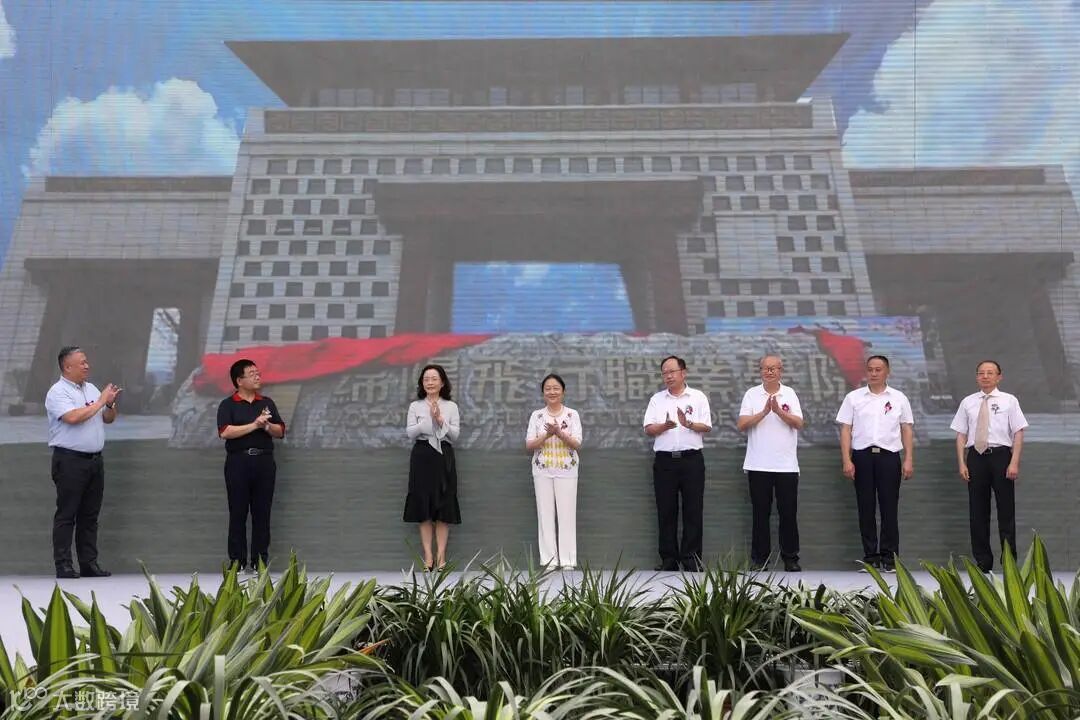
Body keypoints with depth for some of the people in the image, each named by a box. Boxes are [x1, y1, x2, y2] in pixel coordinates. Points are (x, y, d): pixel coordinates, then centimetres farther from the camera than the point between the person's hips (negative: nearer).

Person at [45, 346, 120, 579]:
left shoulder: (92, 389, 15)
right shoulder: (58, 392, -7)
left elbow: (108, 419, 18)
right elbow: (73, 417, -23)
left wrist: (111, 403, -2)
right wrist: (100, 401, -13)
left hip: (95, 460, 7)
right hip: (70, 461, -7)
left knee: (90, 515, 9)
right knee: (66, 514, -3)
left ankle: (89, 563, 14)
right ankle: (63, 565, 1)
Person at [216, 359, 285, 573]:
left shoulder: (267, 403, 12)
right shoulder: (228, 405, 0)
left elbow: (280, 432, 10)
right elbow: (225, 432, -14)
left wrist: (267, 426, -11)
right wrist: (255, 425, -15)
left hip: (265, 461, 3)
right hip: (238, 462, -3)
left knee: (262, 512, 4)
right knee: (238, 513, 2)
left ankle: (260, 559, 11)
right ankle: (237, 561, 8)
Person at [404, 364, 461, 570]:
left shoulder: (451, 406, 6)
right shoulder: (415, 406, 5)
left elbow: (455, 434, -1)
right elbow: (410, 433, -4)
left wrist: (440, 420, -14)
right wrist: (429, 419, -15)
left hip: (444, 457, 0)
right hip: (422, 456, 0)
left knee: (444, 507, -1)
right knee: (424, 507, 0)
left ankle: (441, 555, 4)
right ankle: (428, 555, 4)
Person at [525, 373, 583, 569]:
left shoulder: (572, 415, 2)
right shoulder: (536, 416, 5)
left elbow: (577, 445, -6)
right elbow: (529, 445, -1)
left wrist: (559, 432, -21)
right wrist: (547, 435, -17)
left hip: (566, 471, -1)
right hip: (542, 471, 1)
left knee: (567, 514, -1)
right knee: (545, 514, 2)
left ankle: (567, 560, 4)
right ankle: (549, 560, 7)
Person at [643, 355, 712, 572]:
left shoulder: (698, 397, 6)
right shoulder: (657, 399, 11)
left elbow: (706, 427, 0)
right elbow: (649, 429, 2)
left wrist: (688, 423, -18)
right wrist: (665, 426, -17)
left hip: (691, 459, -1)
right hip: (664, 460, 2)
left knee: (693, 510, 0)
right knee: (666, 511, 4)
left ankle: (691, 558, 5)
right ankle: (668, 559, 10)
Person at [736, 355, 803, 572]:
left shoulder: (790, 394, 6)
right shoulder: (751, 394, 3)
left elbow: (799, 423, -4)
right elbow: (741, 425, -6)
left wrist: (779, 410, -17)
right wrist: (764, 412, -17)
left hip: (787, 465, 1)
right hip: (758, 465, 0)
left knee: (788, 513, 4)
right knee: (761, 514, 5)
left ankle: (790, 558, 13)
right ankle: (760, 559, 12)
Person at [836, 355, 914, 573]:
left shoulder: (899, 398, 7)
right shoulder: (853, 398, 5)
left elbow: (907, 430, 7)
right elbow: (845, 430, 2)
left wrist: (909, 460, 0)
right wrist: (846, 460, -5)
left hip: (889, 456, 0)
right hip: (862, 456, 0)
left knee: (889, 508, 1)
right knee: (866, 508, 5)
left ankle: (889, 557, 8)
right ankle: (870, 556, 13)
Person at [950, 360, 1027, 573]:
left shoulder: (1009, 401, 2)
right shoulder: (968, 402, 8)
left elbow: (1018, 433, -2)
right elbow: (961, 435, 7)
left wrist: (1014, 463, -10)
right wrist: (962, 463, 0)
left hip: (1001, 455, -2)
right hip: (976, 457, 2)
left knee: (1006, 509, 3)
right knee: (978, 511, 6)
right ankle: (983, 561, 15)